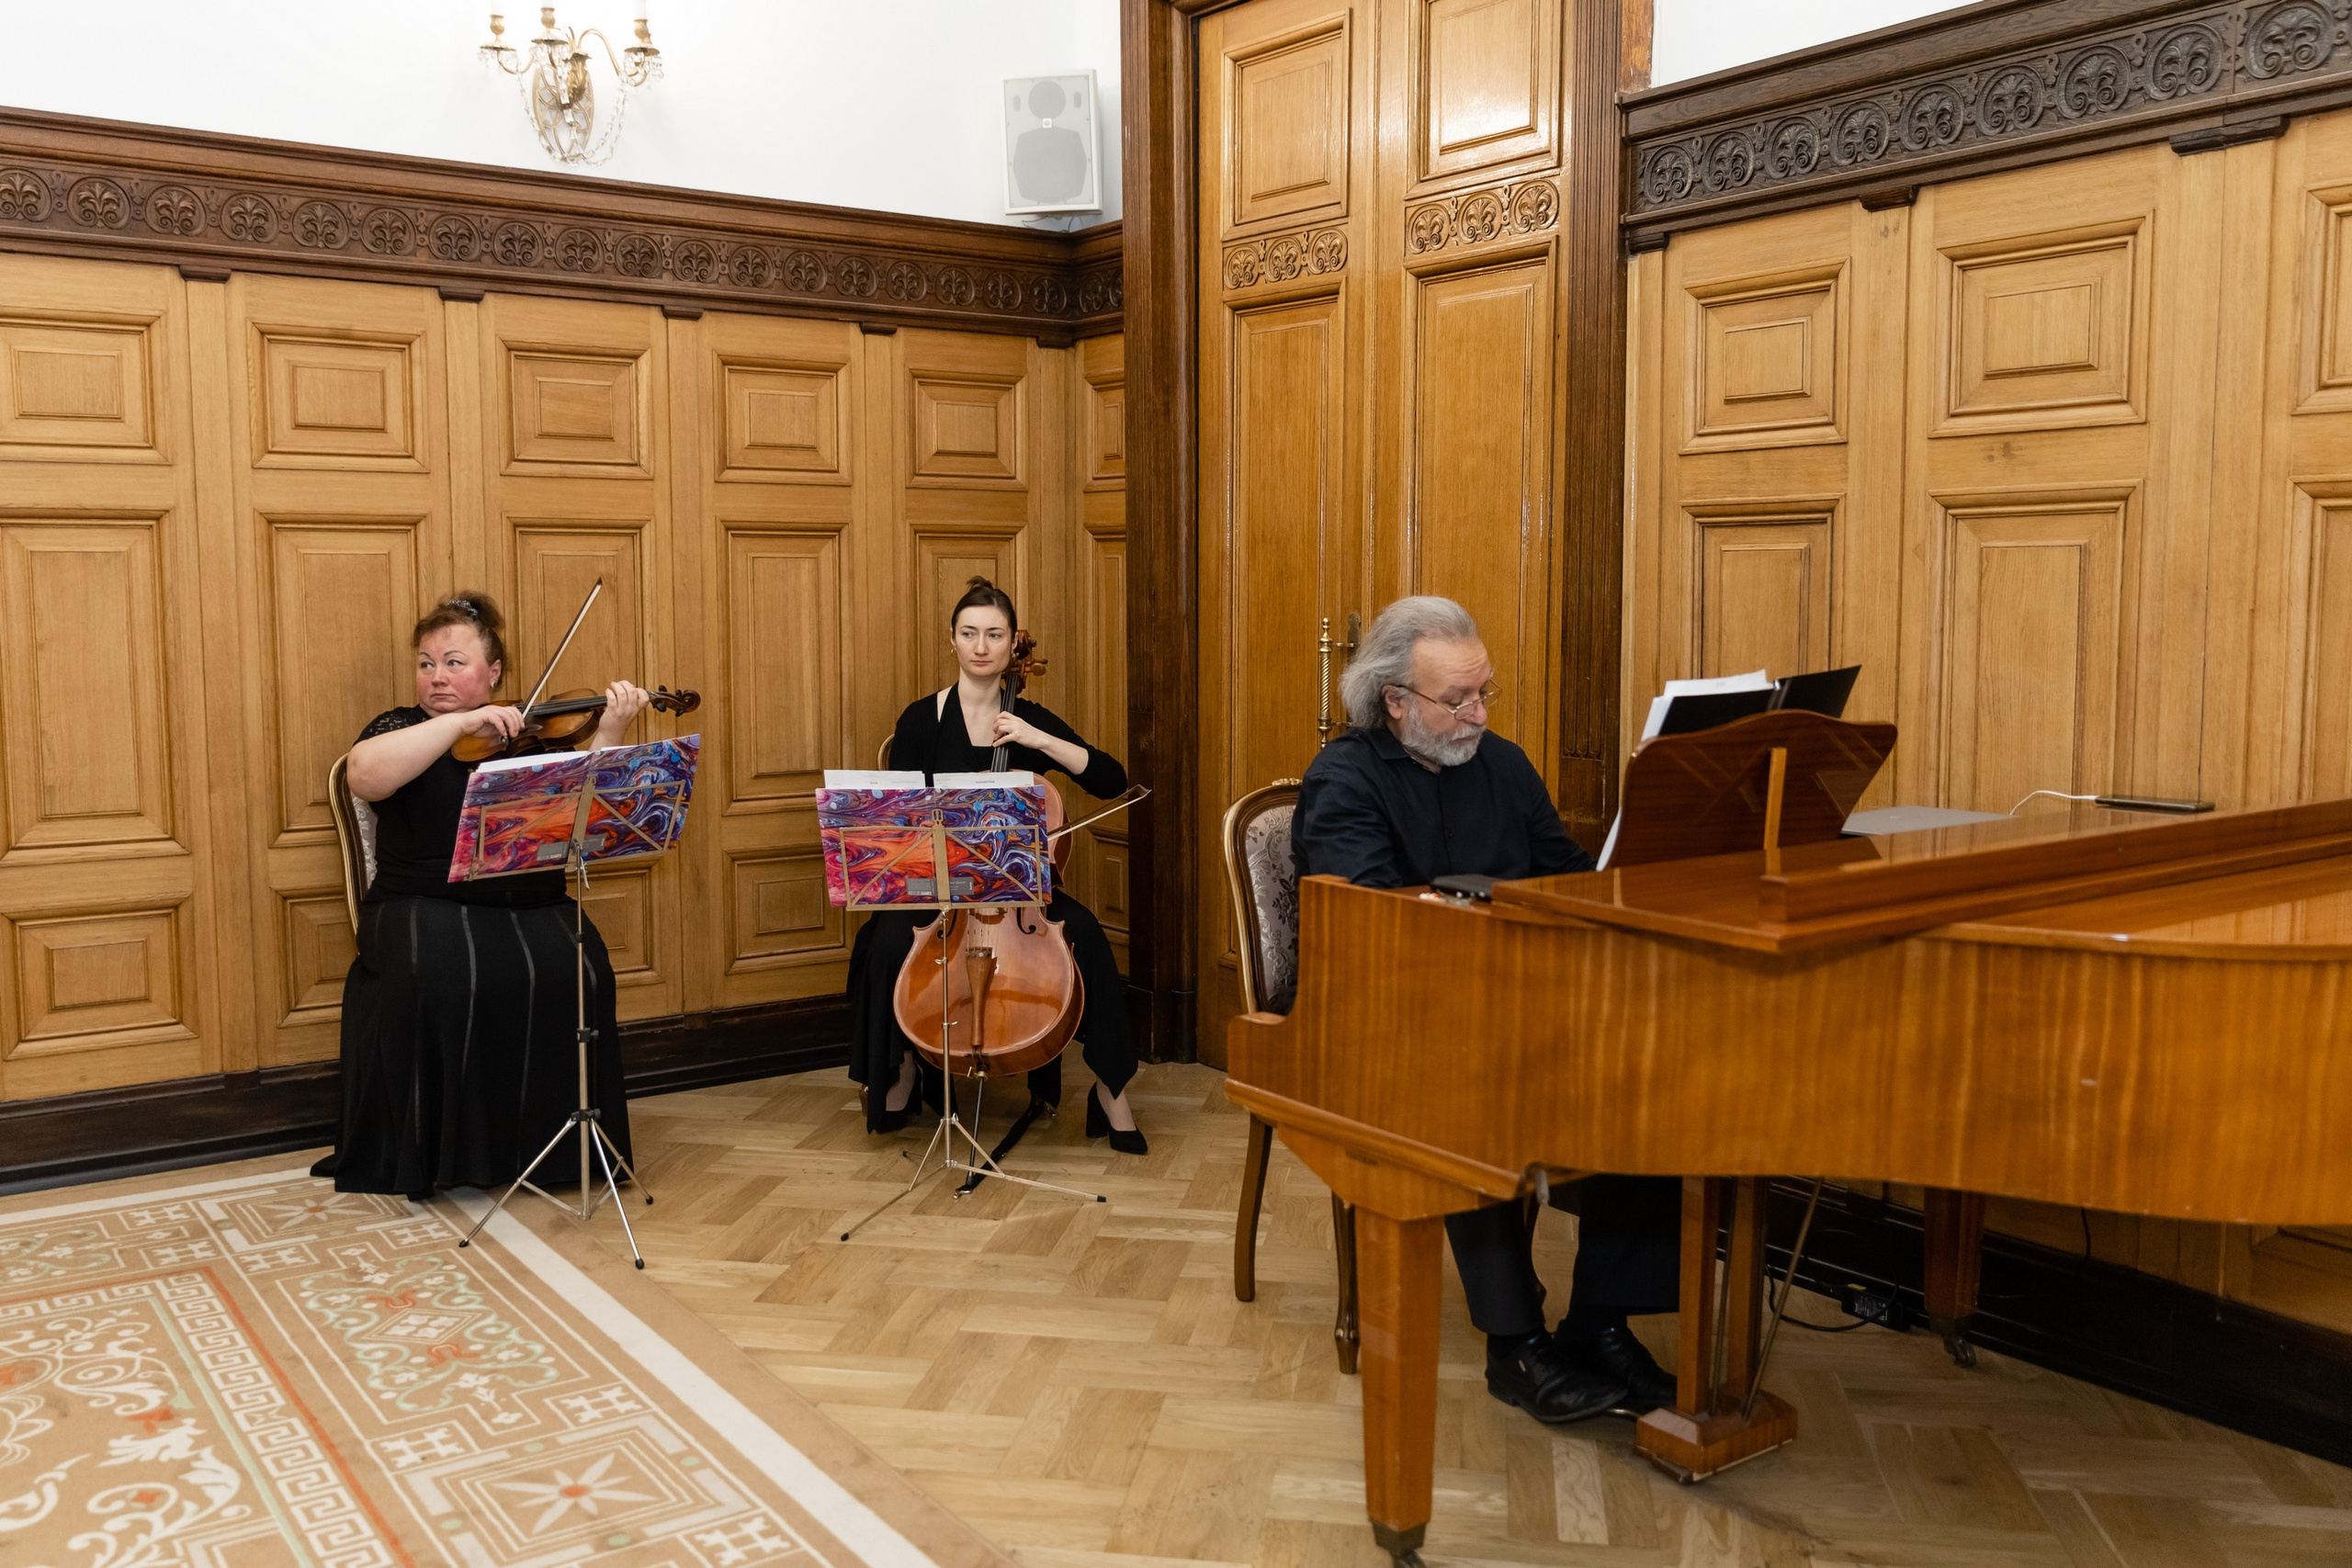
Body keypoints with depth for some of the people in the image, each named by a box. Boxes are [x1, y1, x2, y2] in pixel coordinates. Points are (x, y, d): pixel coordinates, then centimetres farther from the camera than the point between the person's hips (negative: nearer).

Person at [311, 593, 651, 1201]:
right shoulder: (400, 729, 10)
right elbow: (364, 776, -15)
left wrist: (608, 737, -11)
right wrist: (462, 721, -18)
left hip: (531, 908, 1)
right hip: (426, 907, -1)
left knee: (573, 970, -29)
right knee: (436, 974, -34)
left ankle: (559, 1144, -12)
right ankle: (428, 1155, -16)